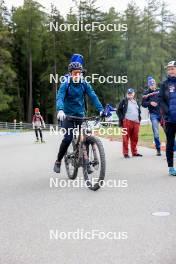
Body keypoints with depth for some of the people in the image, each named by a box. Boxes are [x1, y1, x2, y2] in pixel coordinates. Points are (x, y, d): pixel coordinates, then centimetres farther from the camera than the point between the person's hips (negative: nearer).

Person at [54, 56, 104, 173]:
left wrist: (101, 109, -27)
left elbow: (93, 96, -12)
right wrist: (60, 110, -46)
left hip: (81, 114, 3)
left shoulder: (85, 84, -3)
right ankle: (58, 161, 3)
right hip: (68, 115, -3)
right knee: (68, 138, -16)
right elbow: (60, 98, -25)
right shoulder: (65, 85, -12)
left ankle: (85, 162, 11)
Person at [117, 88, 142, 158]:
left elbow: (139, 111, 31)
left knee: (134, 138, 6)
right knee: (126, 138, -7)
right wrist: (122, 118, -6)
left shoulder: (136, 101, 21)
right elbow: (118, 110, 2)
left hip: (136, 122, 5)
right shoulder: (124, 101, 3)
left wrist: (139, 119, 19)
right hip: (127, 121, -5)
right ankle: (125, 153, -3)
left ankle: (134, 152, 15)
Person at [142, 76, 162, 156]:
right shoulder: (146, 93, 3)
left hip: (162, 113, 1)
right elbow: (143, 104, 2)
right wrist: (150, 103, -14)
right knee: (156, 133, -1)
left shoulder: (159, 91, 6)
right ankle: (158, 149, 11)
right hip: (153, 114, -1)